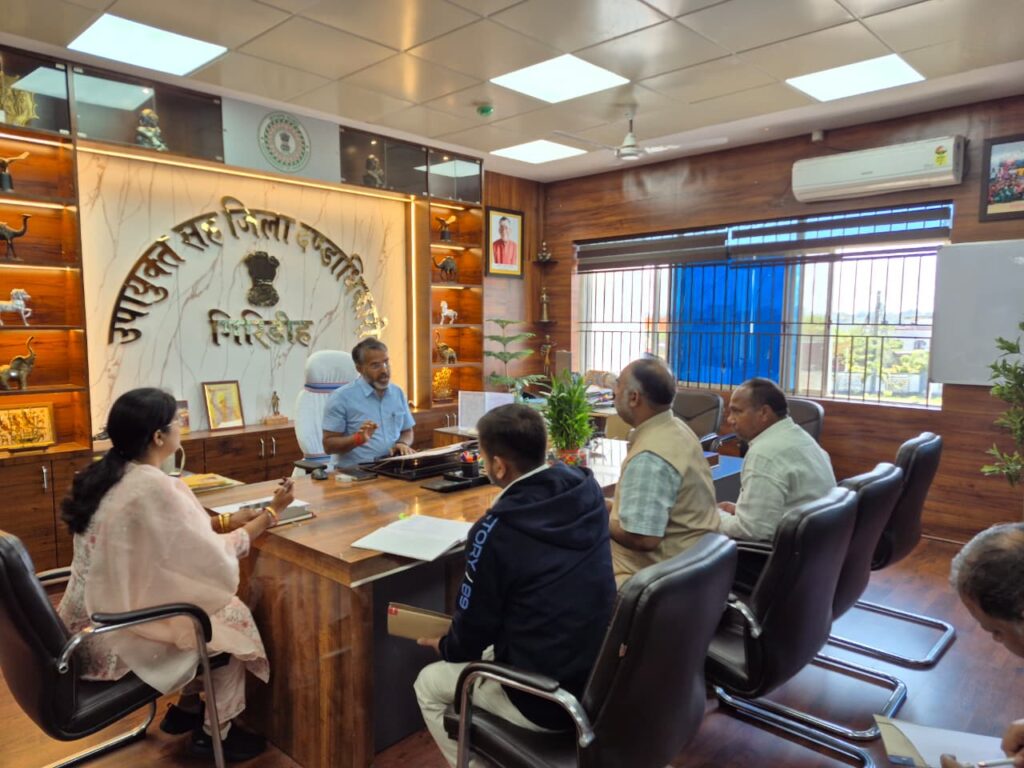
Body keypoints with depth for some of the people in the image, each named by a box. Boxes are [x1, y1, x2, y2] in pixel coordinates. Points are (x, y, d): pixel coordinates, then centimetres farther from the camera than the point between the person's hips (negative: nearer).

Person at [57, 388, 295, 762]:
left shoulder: (107, 474, 1)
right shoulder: (154, 486, -27)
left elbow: (181, 532, 9)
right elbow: (213, 555, -18)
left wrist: (241, 517, 5)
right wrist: (270, 514, -6)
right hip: (113, 639, -8)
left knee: (211, 606, 19)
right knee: (233, 617, 7)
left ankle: (187, 707, 32)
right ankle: (215, 732, 23)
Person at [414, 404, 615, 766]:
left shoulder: (496, 531, -23)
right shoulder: (586, 490, -7)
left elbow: (475, 627, -8)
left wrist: (446, 645, 11)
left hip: (547, 701, -7)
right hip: (602, 681, 7)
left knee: (429, 684, 17)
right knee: (487, 653, 30)